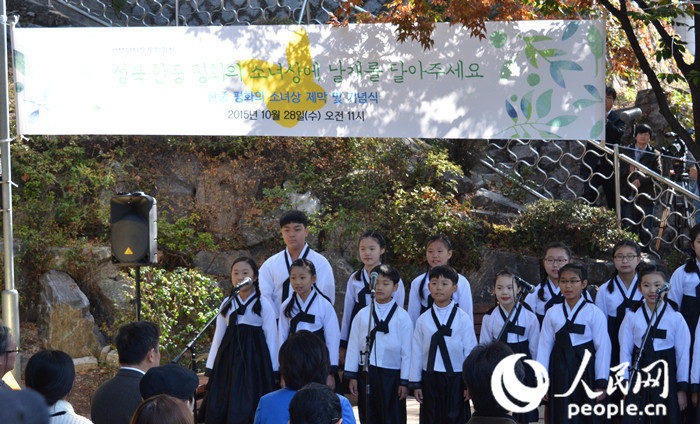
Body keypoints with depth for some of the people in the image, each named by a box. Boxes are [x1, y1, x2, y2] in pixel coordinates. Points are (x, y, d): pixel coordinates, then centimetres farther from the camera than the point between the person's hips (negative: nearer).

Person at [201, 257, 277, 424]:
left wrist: (273, 370, -4)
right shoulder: (227, 304, 10)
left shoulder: (263, 305, -1)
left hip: (253, 357, -4)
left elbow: (271, 339, -1)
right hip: (228, 358, 4)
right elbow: (218, 336, 13)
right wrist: (210, 367, 10)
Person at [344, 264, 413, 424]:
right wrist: (352, 376, 6)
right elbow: (353, 346, 9)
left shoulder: (402, 317, -2)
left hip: (391, 375, -3)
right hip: (365, 374, 3)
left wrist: (405, 382, -3)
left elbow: (407, 352, -1)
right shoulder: (362, 315, 6)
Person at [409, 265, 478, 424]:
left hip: (456, 377, -2)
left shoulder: (463, 319, -2)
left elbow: (470, 351, 0)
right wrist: (415, 384, 6)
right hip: (430, 378, 2)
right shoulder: (423, 320, 3)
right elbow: (417, 353, 6)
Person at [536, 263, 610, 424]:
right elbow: (544, 346, 9)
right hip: (560, 373, 2)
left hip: (586, 369, -2)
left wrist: (601, 384, -5)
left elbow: (602, 348, -2)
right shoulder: (553, 313, 7)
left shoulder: (594, 313, -1)